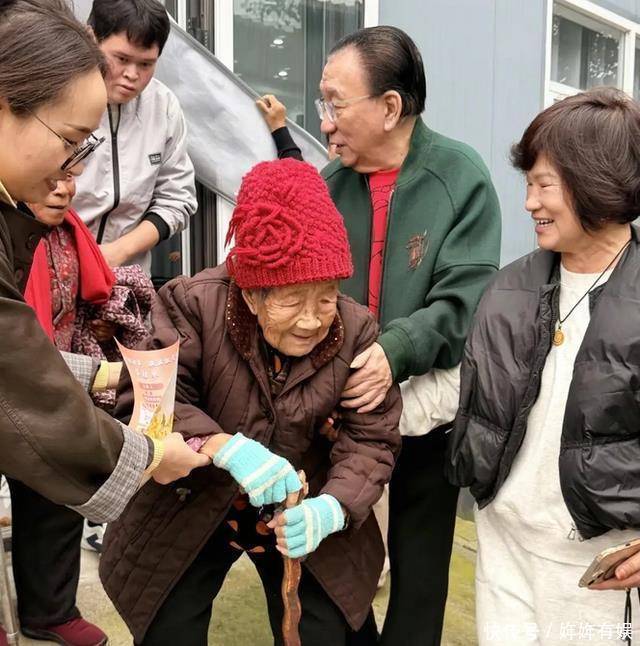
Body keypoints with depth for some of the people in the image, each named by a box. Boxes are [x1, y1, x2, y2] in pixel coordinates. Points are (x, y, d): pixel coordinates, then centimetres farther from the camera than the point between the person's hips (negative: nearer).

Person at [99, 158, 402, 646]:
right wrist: (224, 447, -41)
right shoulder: (193, 304, -20)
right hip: (192, 510, -1)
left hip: (303, 517, 2)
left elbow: (372, 439, -13)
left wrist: (331, 508, -32)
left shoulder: (356, 332, -14)